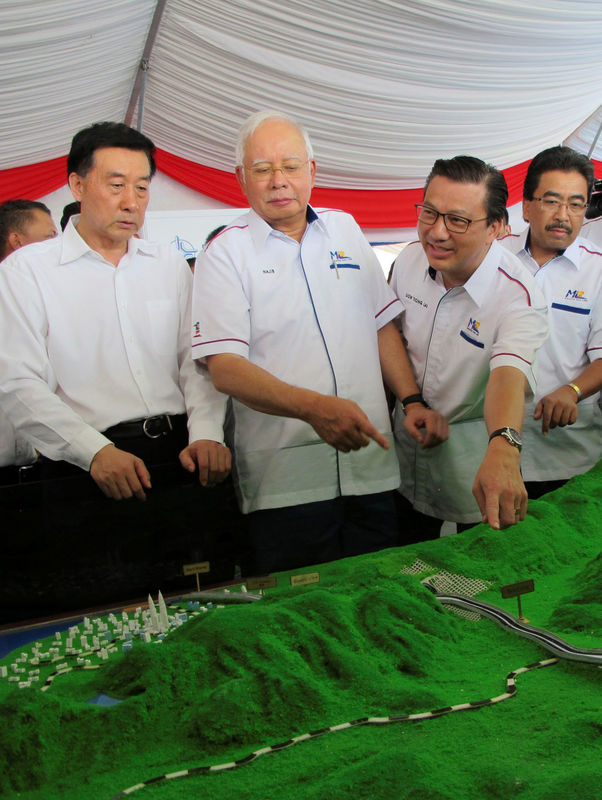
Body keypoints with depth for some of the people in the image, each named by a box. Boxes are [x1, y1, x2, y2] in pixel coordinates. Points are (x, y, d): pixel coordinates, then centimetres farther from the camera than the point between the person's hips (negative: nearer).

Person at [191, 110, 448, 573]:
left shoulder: (346, 230, 13)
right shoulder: (225, 253, -2)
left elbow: (383, 325, 17)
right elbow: (225, 368, -13)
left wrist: (412, 401, 3)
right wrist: (313, 407, -26)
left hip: (371, 467, 4)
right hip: (286, 482, -4)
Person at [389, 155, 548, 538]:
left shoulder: (518, 294, -28)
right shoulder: (410, 258, -11)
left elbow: (509, 375, -44)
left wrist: (502, 449, -62)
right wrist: (409, 399, 1)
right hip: (406, 446, 4)